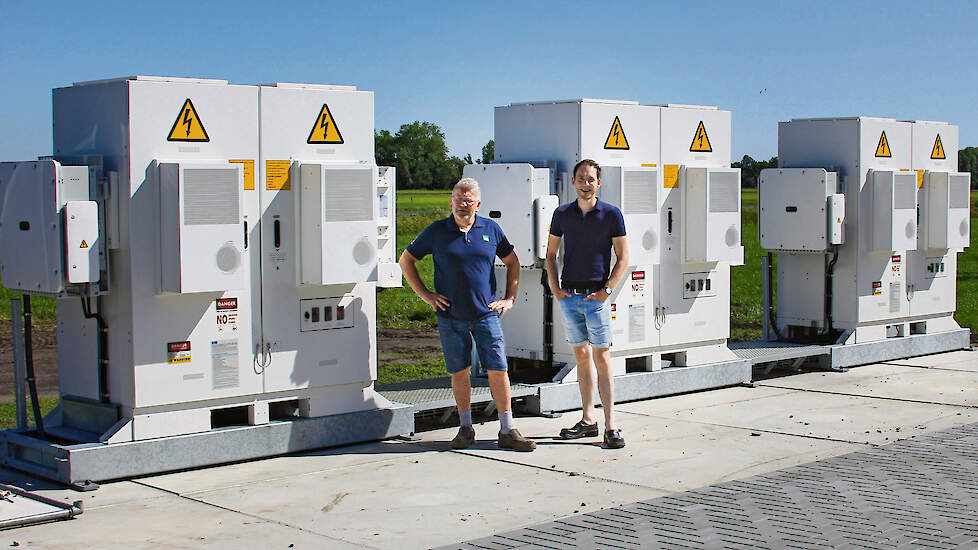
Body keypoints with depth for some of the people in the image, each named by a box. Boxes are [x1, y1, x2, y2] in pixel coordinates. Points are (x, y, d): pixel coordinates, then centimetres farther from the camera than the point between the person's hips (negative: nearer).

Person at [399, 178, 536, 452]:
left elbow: (512, 262, 18)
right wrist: (425, 295, 3)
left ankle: (507, 431, 3)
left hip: (486, 314, 0)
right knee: (459, 371, 6)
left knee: (498, 370, -4)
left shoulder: (491, 229, 5)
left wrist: (509, 298, 9)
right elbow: (406, 260, 9)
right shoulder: (437, 231, 1)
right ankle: (465, 428, 20)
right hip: (450, 316, 0)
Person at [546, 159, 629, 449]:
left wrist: (607, 290, -8)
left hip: (596, 296, -3)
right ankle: (587, 419, 16)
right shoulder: (562, 214, 6)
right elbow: (550, 254, 14)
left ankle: (610, 425, -5)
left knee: (602, 358, -6)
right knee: (582, 357, 9)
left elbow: (622, 258, -1)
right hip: (569, 296, 3)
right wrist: (555, 288, 4)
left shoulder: (611, 214, -2)